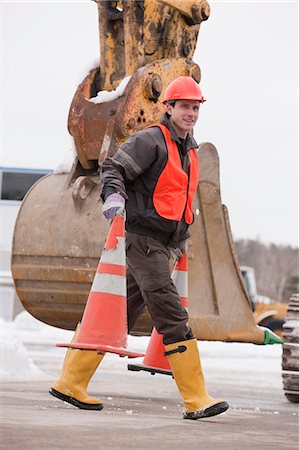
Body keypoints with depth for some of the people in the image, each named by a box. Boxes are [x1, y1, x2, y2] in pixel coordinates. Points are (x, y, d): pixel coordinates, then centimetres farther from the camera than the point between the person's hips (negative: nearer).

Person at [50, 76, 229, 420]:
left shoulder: (189, 150, 20)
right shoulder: (151, 141, -8)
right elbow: (114, 168, -14)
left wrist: (181, 237, 33)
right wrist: (113, 196, -32)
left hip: (161, 245, 9)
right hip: (141, 238, -9)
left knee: (121, 313, 10)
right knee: (172, 317, -13)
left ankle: (71, 382, 15)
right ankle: (196, 400, -14)